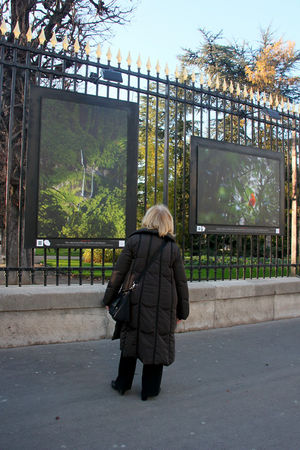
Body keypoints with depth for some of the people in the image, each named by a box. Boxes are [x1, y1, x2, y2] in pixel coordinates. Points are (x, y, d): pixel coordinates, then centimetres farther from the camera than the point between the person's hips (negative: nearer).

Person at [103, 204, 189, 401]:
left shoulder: (135, 240, -3)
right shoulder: (174, 248, 0)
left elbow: (119, 272, -3)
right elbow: (181, 282, 3)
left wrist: (109, 299, 7)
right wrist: (182, 311, 12)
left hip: (136, 301, 0)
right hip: (163, 305, 0)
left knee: (130, 340, 15)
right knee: (157, 343, 10)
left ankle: (123, 383, 27)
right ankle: (150, 388, 20)